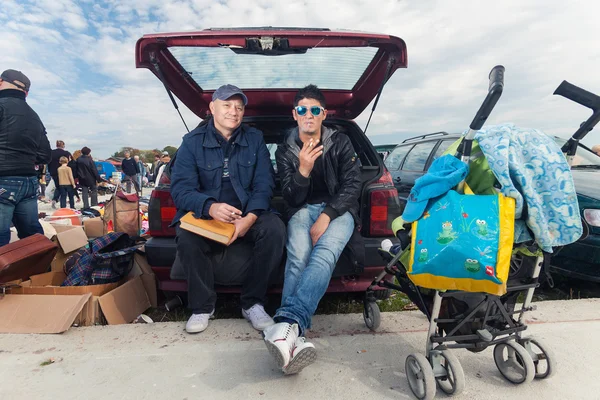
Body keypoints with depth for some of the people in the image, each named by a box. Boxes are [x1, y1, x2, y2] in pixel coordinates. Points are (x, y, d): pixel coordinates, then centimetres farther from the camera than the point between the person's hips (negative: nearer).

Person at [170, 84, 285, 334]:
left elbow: (264, 184, -4)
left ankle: (253, 304, -10)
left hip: (247, 216, 1)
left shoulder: (255, 139, 5)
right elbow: (180, 189, -11)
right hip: (204, 215, -1)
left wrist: (249, 218, -24)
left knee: (275, 228, -28)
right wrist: (210, 207, -33)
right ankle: (202, 307, -5)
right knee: (186, 238, -31)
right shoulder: (192, 142, 0)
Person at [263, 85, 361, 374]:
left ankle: (287, 323, -50)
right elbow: (292, 200, -1)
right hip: (303, 209, 1)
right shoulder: (285, 150, 6)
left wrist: (326, 216, -17)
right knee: (298, 260, -33)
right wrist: (303, 170, -22)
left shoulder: (340, 143, 5)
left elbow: (352, 185, -3)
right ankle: (295, 335, -43)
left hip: (338, 209, -1)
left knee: (324, 256, -35)